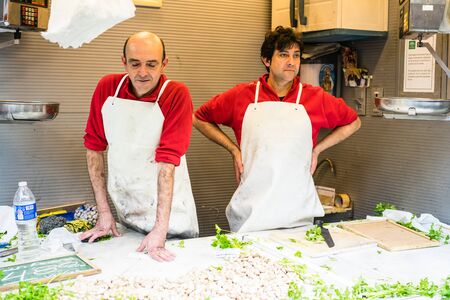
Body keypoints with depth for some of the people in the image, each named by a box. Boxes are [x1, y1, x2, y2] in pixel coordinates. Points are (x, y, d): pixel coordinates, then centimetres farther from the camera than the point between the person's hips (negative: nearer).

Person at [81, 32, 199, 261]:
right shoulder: (106, 88, -8)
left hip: (171, 218, -3)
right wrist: (104, 211, -5)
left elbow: (167, 161, -25)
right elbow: (94, 147, -1)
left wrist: (160, 229, -28)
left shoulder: (176, 95, -19)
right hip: (124, 213, 3)